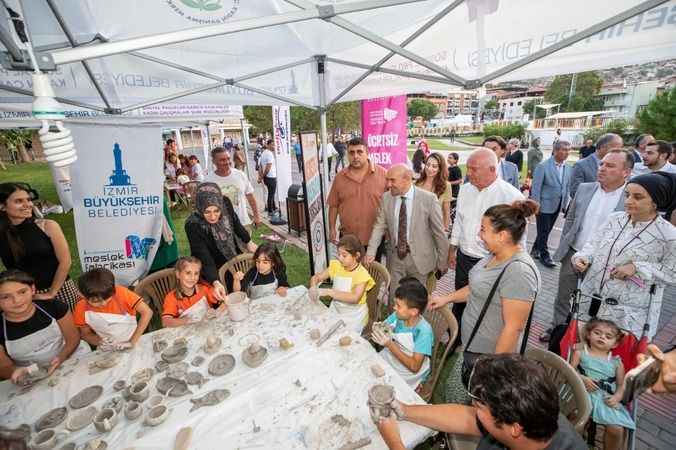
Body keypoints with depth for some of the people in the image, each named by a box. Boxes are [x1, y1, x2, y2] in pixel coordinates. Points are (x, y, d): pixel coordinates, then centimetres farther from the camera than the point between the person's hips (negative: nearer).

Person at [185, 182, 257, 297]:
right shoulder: (193, 225, -32)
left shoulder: (226, 203, -21)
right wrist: (215, 283, -46)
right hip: (213, 271, -4)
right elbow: (204, 257, -34)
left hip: (235, 259, 5)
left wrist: (248, 241, 9)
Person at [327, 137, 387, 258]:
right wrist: (332, 229, 3)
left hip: (375, 238, -1)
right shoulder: (340, 177, 0)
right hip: (347, 238, 2)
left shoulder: (382, 174, -6)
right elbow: (333, 205, 6)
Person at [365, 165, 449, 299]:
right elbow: (379, 226, 2)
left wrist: (442, 262, -2)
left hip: (419, 259, -2)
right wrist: (371, 252, -8)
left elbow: (439, 232, -7)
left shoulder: (429, 199, -13)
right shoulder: (386, 198, -2)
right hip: (395, 257, 3)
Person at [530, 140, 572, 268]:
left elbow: (566, 188, 12)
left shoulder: (568, 169, 6)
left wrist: (565, 205, 9)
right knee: (543, 231, 2)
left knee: (546, 231, 14)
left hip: (557, 206, 6)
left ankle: (535, 250, 30)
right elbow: (536, 188, -13)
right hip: (544, 206, -6)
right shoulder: (543, 166, -11)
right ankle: (544, 256, 16)